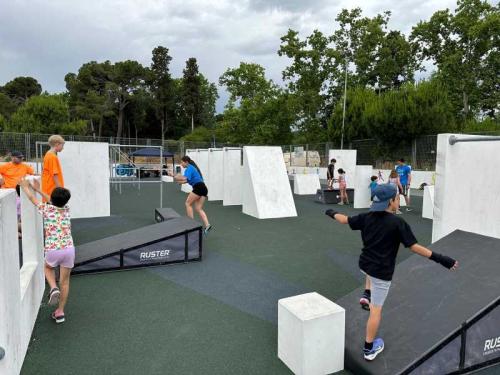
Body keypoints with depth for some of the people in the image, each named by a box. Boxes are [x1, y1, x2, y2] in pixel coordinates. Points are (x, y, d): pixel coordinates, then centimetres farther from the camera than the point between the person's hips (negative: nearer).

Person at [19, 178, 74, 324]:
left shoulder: (46, 209, 1)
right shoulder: (66, 209, 10)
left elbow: (32, 198, 19)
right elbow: (53, 201, 29)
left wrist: (25, 186, 36)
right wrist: (37, 189, 38)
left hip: (52, 250, -2)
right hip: (69, 249, 2)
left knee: (48, 267, 32)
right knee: (64, 281, 15)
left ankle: (53, 289, 6)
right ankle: (60, 312, 21)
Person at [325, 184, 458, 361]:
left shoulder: (367, 217, -3)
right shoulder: (397, 223, -18)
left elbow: (345, 220, 10)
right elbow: (414, 247, -18)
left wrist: (332, 213, 29)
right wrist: (440, 258, -13)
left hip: (364, 264, 5)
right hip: (382, 272, -5)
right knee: (376, 309, 7)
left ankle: (367, 294, 23)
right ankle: (369, 348, 18)